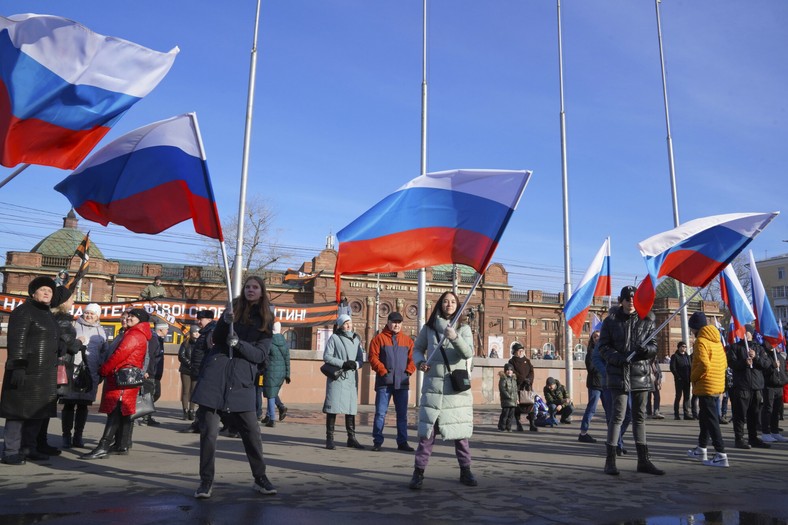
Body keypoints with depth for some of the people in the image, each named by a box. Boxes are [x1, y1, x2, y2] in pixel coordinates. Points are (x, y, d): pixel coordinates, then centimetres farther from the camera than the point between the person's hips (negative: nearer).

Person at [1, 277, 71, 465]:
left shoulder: (46, 311, 14)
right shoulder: (23, 311, -10)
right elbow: (16, 341, -17)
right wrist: (18, 367, -23)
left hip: (45, 372, 9)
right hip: (27, 371, -9)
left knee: (38, 411, 12)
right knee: (20, 410, -5)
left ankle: (28, 448, 21)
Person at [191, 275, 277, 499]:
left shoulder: (266, 321, 7)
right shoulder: (234, 309, 9)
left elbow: (261, 354, -2)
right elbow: (215, 339, 4)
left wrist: (238, 342, -17)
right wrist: (225, 322, -15)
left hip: (241, 381, 0)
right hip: (215, 376, 0)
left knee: (252, 431, 1)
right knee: (209, 431, -2)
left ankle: (260, 477, 16)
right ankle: (206, 481, 10)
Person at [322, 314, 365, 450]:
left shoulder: (356, 339, 14)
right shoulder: (334, 338, 1)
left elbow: (361, 359, 12)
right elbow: (326, 356, -6)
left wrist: (355, 364, -11)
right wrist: (343, 363, -15)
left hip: (351, 377, 4)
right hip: (336, 377, -4)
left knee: (351, 407, 7)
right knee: (333, 406, -4)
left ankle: (351, 438, 14)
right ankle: (330, 438, 2)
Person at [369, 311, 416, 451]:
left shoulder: (407, 340, 12)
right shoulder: (379, 338, 2)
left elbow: (412, 358, 9)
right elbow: (373, 358, -5)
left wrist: (408, 372, -6)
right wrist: (383, 371, -12)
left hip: (402, 382, 3)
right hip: (384, 382, -3)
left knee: (402, 413, 8)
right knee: (380, 413, -1)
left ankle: (402, 442, 16)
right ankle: (377, 441, 9)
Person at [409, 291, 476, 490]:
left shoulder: (464, 328, 2)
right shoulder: (429, 327, 6)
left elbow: (468, 353, -13)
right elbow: (417, 348, 16)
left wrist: (455, 337, -31)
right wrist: (420, 362, -5)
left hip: (458, 386, 0)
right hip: (434, 385, 0)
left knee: (461, 429, 7)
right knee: (427, 429, -3)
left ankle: (465, 471, 20)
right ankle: (419, 472, 4)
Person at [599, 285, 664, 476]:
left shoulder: (646, 321, 7)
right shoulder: (611, 321, 0)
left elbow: (654, 346, 7)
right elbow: (603, 347, -1)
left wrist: (647, 349, -16)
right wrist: (617, 358, -18)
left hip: (641, 373, 4)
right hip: (619, 373, -3)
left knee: (639, 416, 11)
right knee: (618, 414, -7)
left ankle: (643, 461, 20)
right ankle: (610, 460, 1)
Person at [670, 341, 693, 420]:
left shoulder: (687, 356, 17)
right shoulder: (675, 356, -1)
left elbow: (690, 367, 16)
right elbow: (672, 368, -7)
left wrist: (690, 377, 2)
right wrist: (678, 376, -14)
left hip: (687, 380, 5)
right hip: (679, 380, -5)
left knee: (687, 396, 5)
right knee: (678, 396, -4)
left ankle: (686, 413, 9)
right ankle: (676, 414, 1)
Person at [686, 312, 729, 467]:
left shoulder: (700, 341, -16)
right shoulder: (716, 340, 12)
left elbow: (704, 365, -25)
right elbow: (724, 363, 15)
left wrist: (693, 377, -11)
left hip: (705, 387, -9)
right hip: (717, 386, 9)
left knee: (711, 420, -6)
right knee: (704, 417, 19)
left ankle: (721, 455, -7)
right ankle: (701, 449, 30)